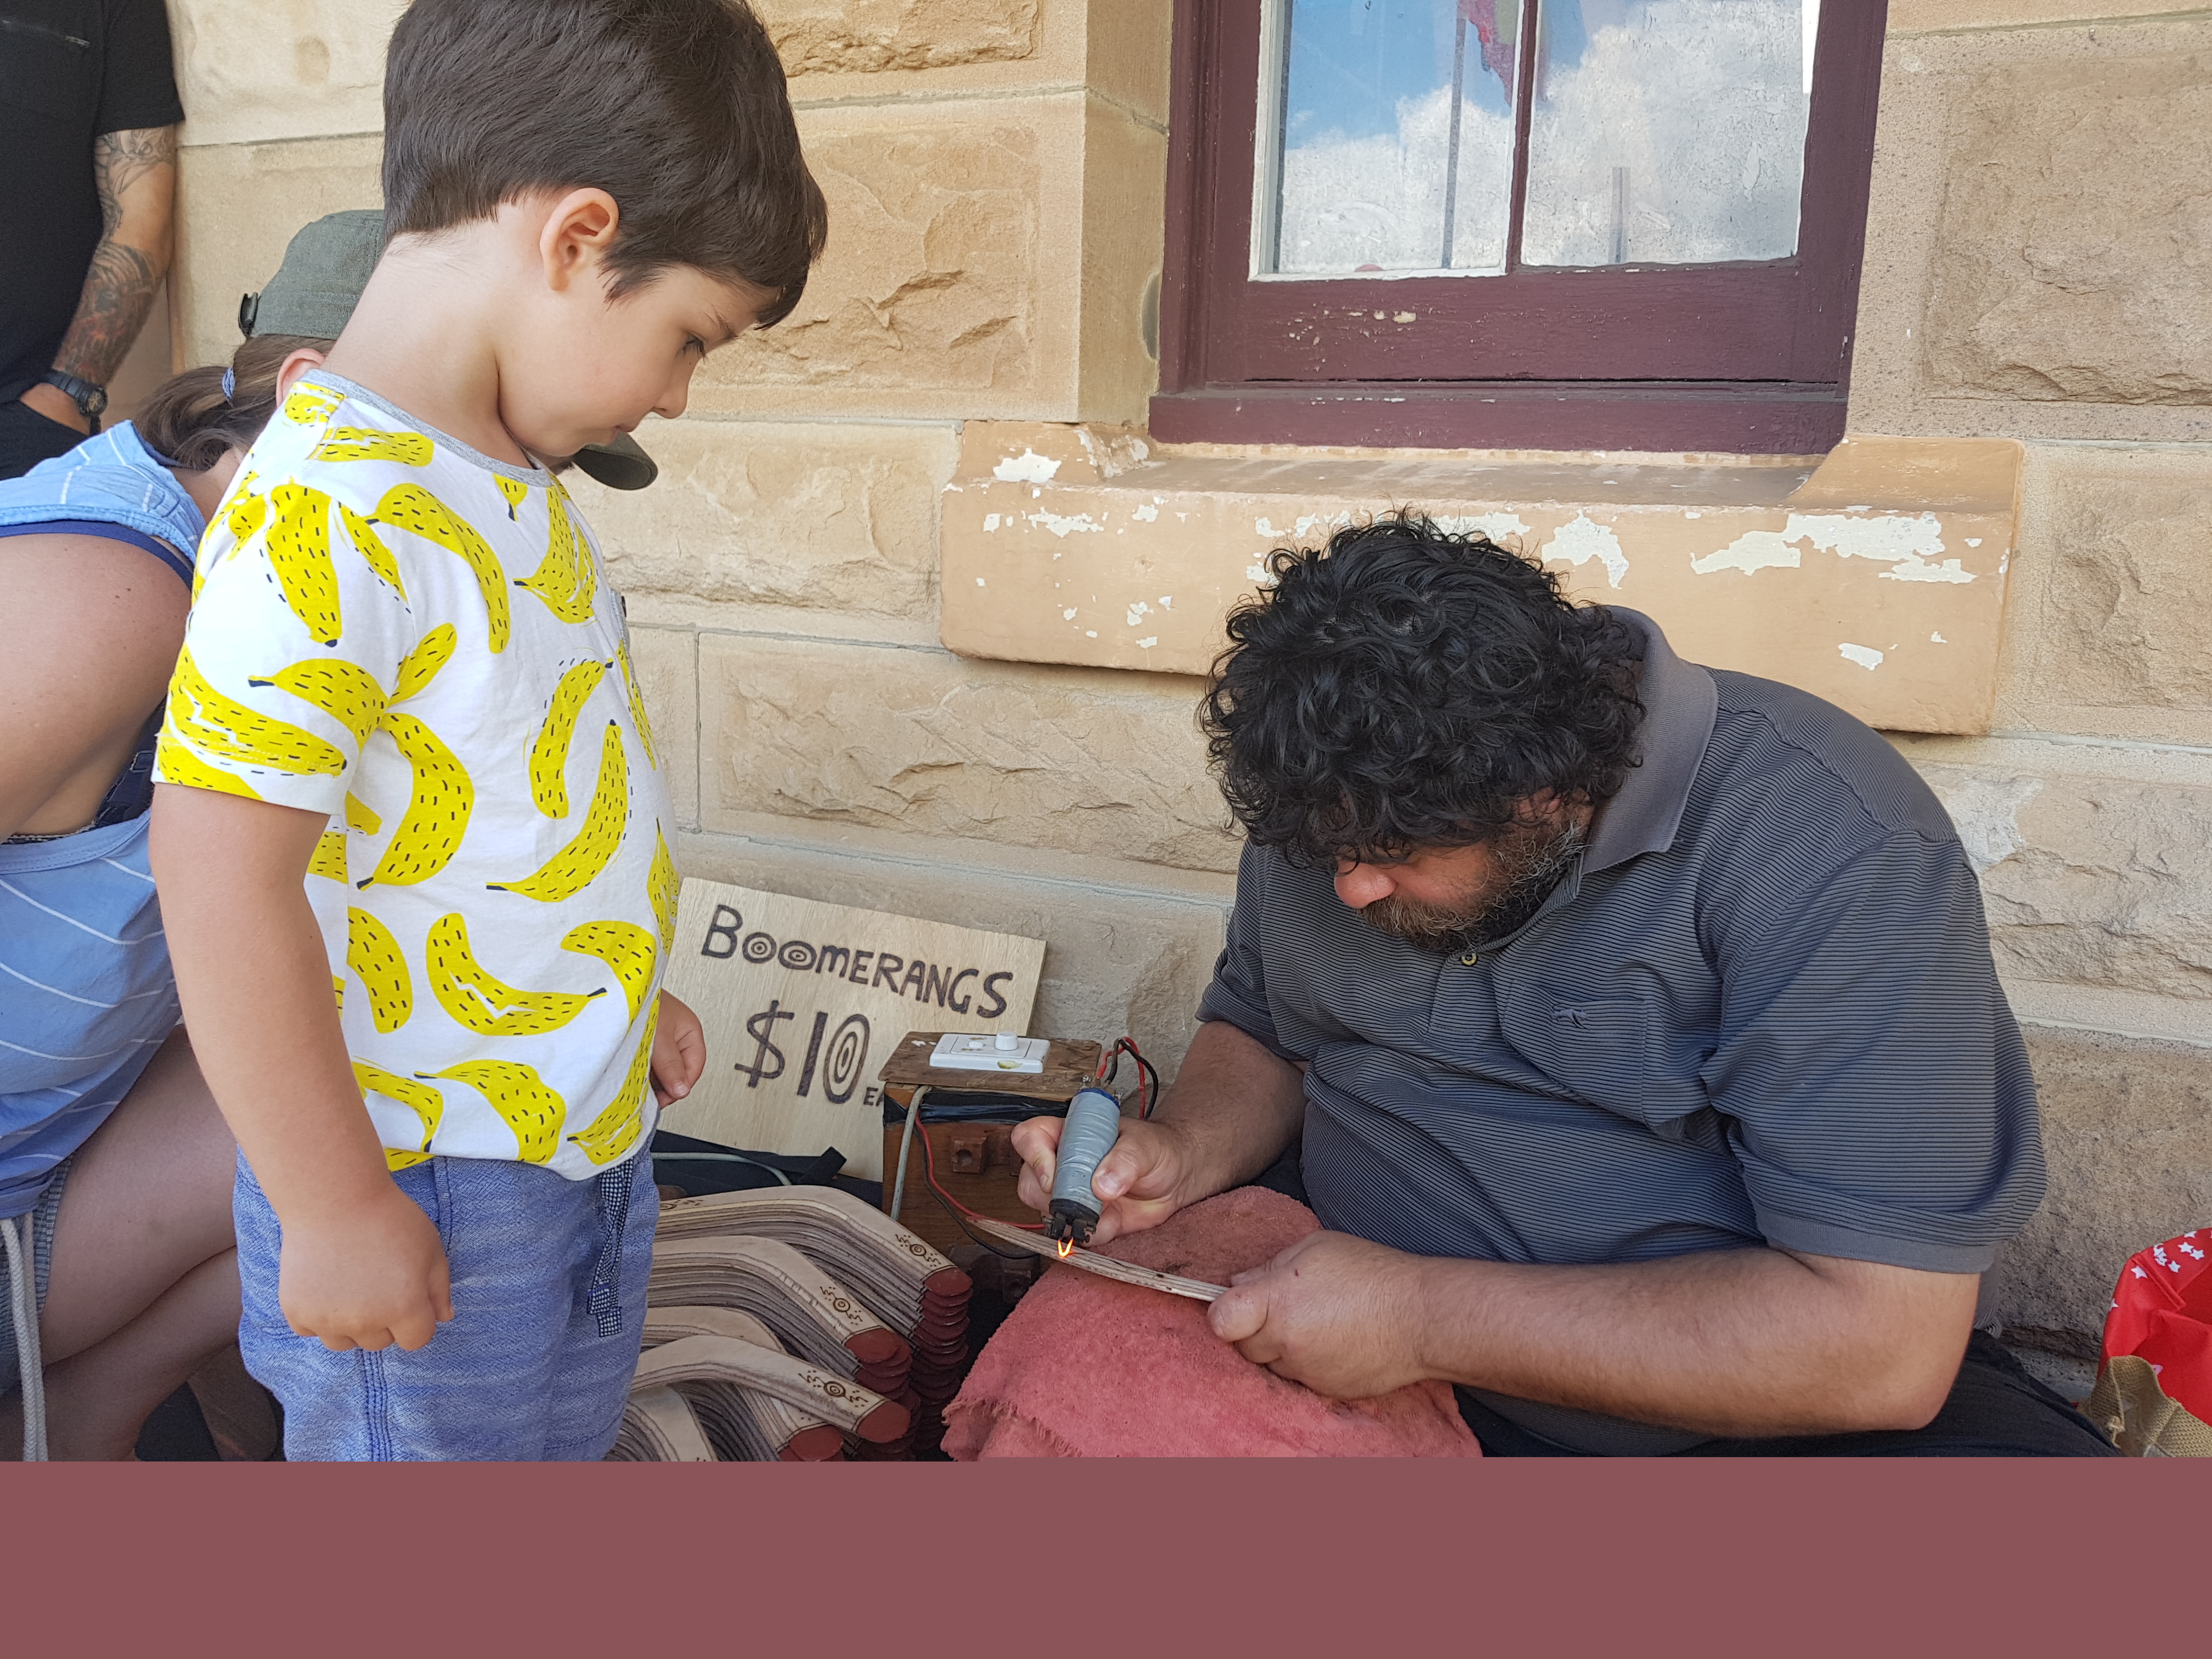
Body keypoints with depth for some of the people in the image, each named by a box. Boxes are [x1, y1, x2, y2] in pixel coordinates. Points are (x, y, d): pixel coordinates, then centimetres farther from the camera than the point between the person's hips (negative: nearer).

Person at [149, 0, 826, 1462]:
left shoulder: (509, 482, 5)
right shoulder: (327, 510, -25)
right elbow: (222, 872, -28)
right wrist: (332, 1207, -21)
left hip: (584, 1142, 9)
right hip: (422, 1195, -8)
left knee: (561, 1440, 25)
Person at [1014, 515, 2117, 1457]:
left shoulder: (1829, 854, -21)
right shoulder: (1338, 801, -1)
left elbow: (1882, 1343, -25)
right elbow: (1259, 1033, 15)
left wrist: (1427, 1318, -27)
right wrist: (1185, 1153, -8)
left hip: (1737, 1397, -3)